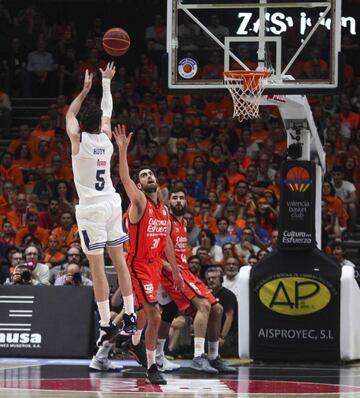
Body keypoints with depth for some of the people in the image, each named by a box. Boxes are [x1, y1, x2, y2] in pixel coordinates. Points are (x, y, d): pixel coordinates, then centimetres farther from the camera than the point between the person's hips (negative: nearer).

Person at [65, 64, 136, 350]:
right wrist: (106, 82, 32)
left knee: (97, 266, -5)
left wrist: (86, 89, 21)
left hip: (91, 208, -5)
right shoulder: (106, 138, 3)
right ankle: (130, 316, 9)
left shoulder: (78, 138, -7)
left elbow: (70, 114, 14)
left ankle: (107, 324, -6)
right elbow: (108, 111, 23)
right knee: (119, 260, 10)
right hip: (112, 203, 5)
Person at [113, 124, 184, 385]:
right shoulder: (139, 202, -11)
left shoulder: (164, 209, 10)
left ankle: (135, 342, 51)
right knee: (155, 315, -15)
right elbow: (124, 178, -27)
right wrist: (123, 149, -37)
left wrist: (175, 271, 17)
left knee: (146, 310, 23)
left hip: (155, 266, 7)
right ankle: (151, 369, -8)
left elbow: (167, 241, 17)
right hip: (139, 266, -7)